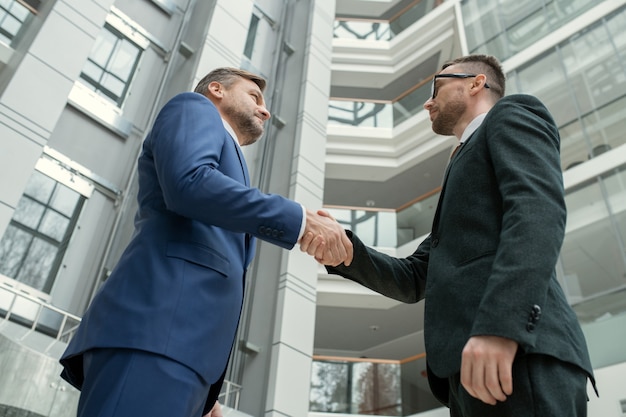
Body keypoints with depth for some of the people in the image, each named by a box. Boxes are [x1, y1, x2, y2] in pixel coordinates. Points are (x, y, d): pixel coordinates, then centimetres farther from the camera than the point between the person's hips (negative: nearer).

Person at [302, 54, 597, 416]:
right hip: (472, 369, 9)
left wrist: (501, 325, -25)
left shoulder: (512, 116, 9)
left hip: (519, 353, -9)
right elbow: (413, 281, 25)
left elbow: (539, 209, -12)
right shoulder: (466, 171, 32)